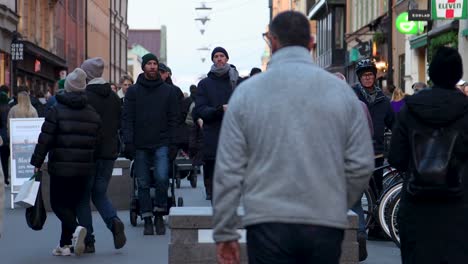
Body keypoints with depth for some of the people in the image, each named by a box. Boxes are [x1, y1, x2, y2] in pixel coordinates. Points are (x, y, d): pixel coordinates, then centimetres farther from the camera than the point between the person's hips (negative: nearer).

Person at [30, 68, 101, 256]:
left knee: (58, 203, 4)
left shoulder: (57, 110, -7)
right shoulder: (93, 114, 8)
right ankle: (66, 244, 12)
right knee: (72, 204, 13)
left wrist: (37, 162, -2)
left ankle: (75, 228, -22)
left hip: (60, 167, -4)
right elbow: (95, 142, 9)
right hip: (84, 168, 5)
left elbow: (45, 140, -9)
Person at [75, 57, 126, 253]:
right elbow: (119, 124, 12)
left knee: (83, 197, 6)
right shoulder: (114, 97, 7)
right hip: (109, 153, 5)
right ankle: (114, 222, -10)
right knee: (100, 194, 16)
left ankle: (88, 241, 5)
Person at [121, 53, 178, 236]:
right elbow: (127, 118, 3)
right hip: (140, 145, 1)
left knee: (162, 178, -16)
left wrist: (171, 143, -1)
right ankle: (147, 220, 11)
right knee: (143, 184, 3)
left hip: (161, 144, -1)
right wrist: (128, 142, -7)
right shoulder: (133, 91, 7)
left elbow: (173, 118, 7)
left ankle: (159, 215, 1)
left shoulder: (168, 91, 8)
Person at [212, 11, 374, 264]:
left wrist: (225, 233, 6)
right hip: (327, 226, 2)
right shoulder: (340, 90, 4)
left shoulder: (246, 92, 1)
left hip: (268, 225, -1)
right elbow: (361, 165, 3)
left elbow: (229, 170, 0)